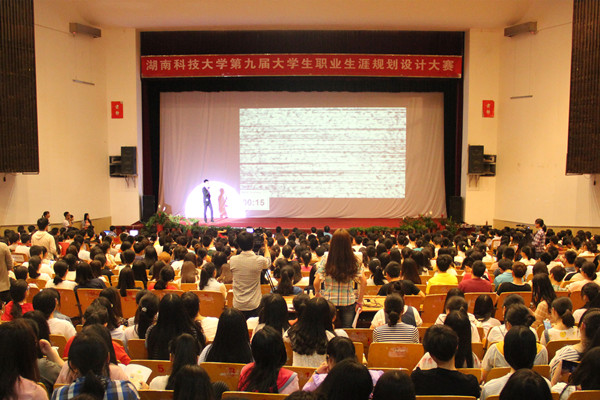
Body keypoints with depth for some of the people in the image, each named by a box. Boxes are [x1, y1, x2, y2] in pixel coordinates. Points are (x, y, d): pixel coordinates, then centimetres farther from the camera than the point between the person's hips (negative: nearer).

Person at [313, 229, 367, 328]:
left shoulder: (326, 260, -13)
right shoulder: (355, 260, -9)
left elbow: (316, 282, -15)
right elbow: (363, 282, -8)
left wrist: (317, 293, 6)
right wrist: (359, 301, 3)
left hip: (329, 301, -1)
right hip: (349, 301, 1)